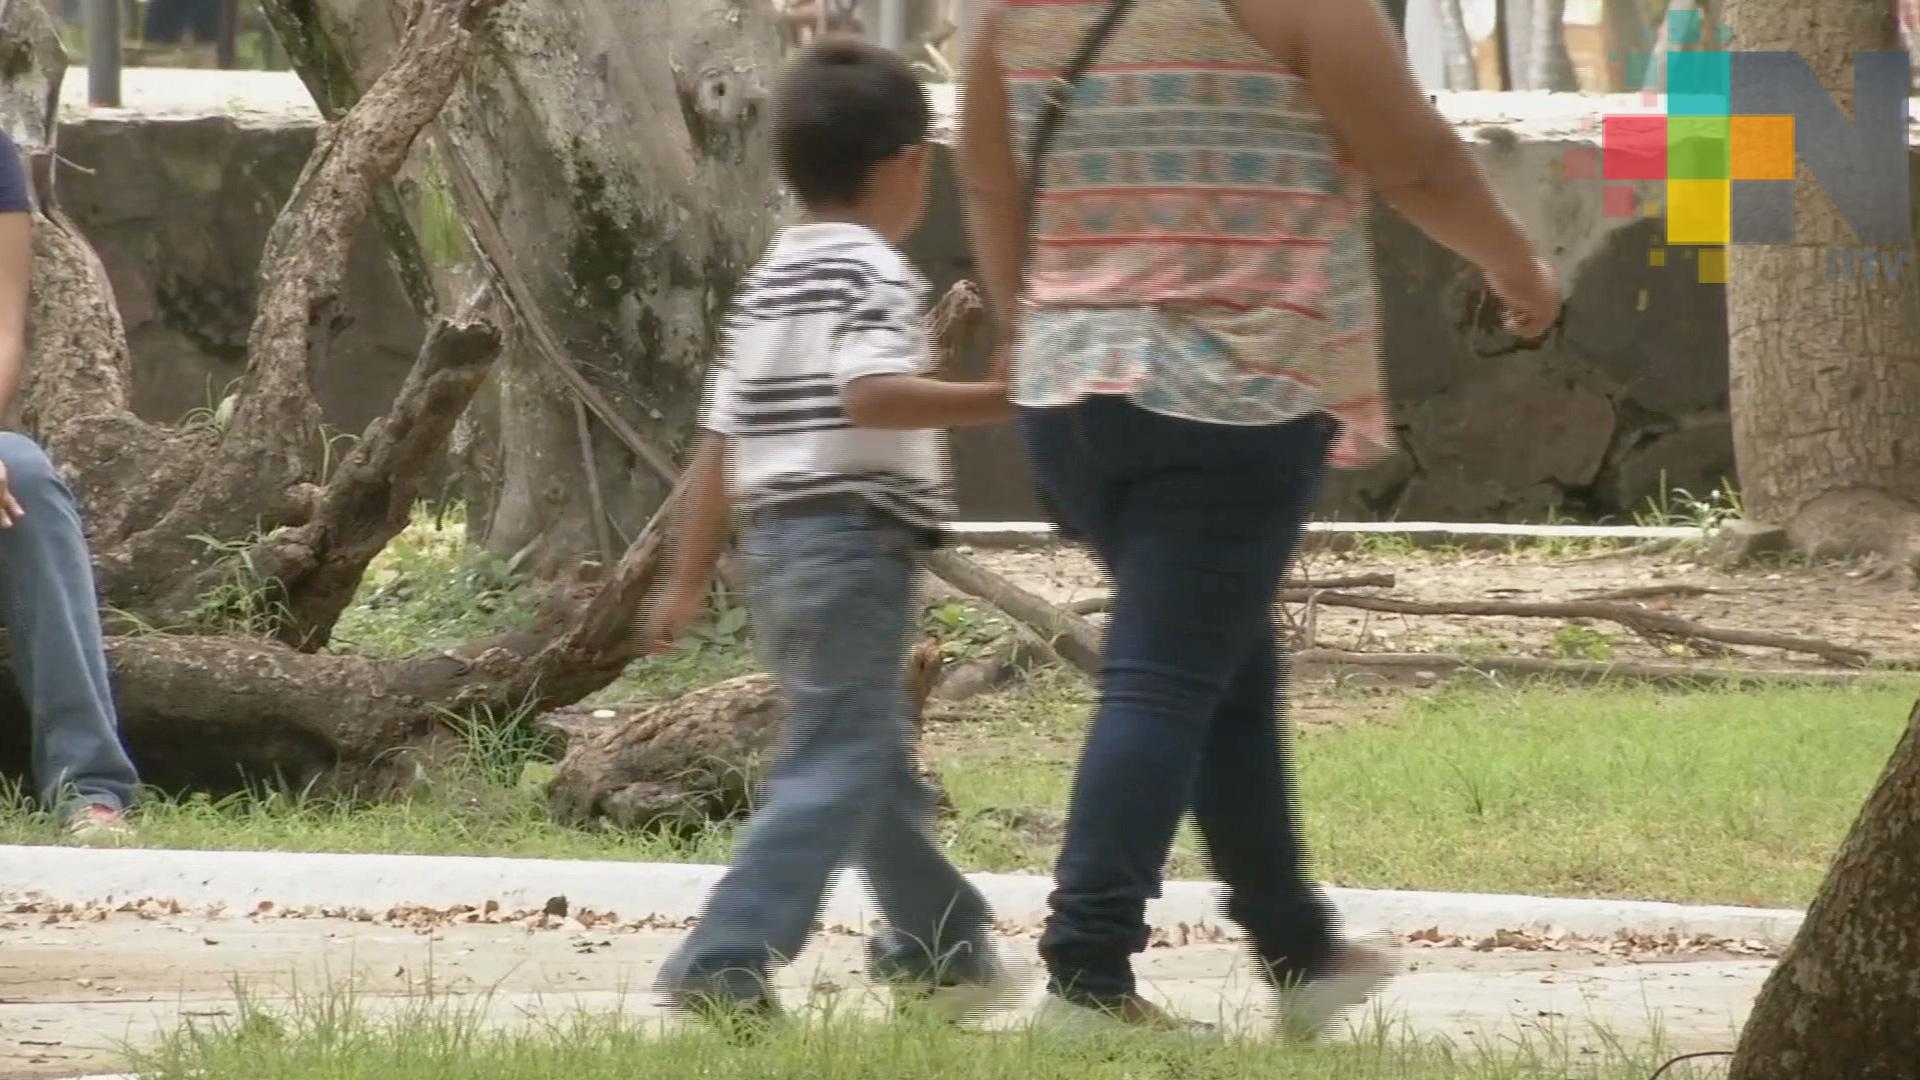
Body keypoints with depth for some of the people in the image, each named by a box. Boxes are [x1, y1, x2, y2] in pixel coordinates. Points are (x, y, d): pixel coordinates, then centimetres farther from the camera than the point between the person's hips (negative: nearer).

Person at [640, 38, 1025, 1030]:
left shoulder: (768, 283, 17)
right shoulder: (877, 274, -9)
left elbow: (720, 439, 16)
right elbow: (871, 392, -26)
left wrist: (689, 578, 17)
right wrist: (1002, 399, -25)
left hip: (778, 539, 9)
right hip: (859, 542, -9)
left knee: (879, 760, 21)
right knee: (836, 766, -11)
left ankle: (940, 950, 34)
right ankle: (725, 963, -23)